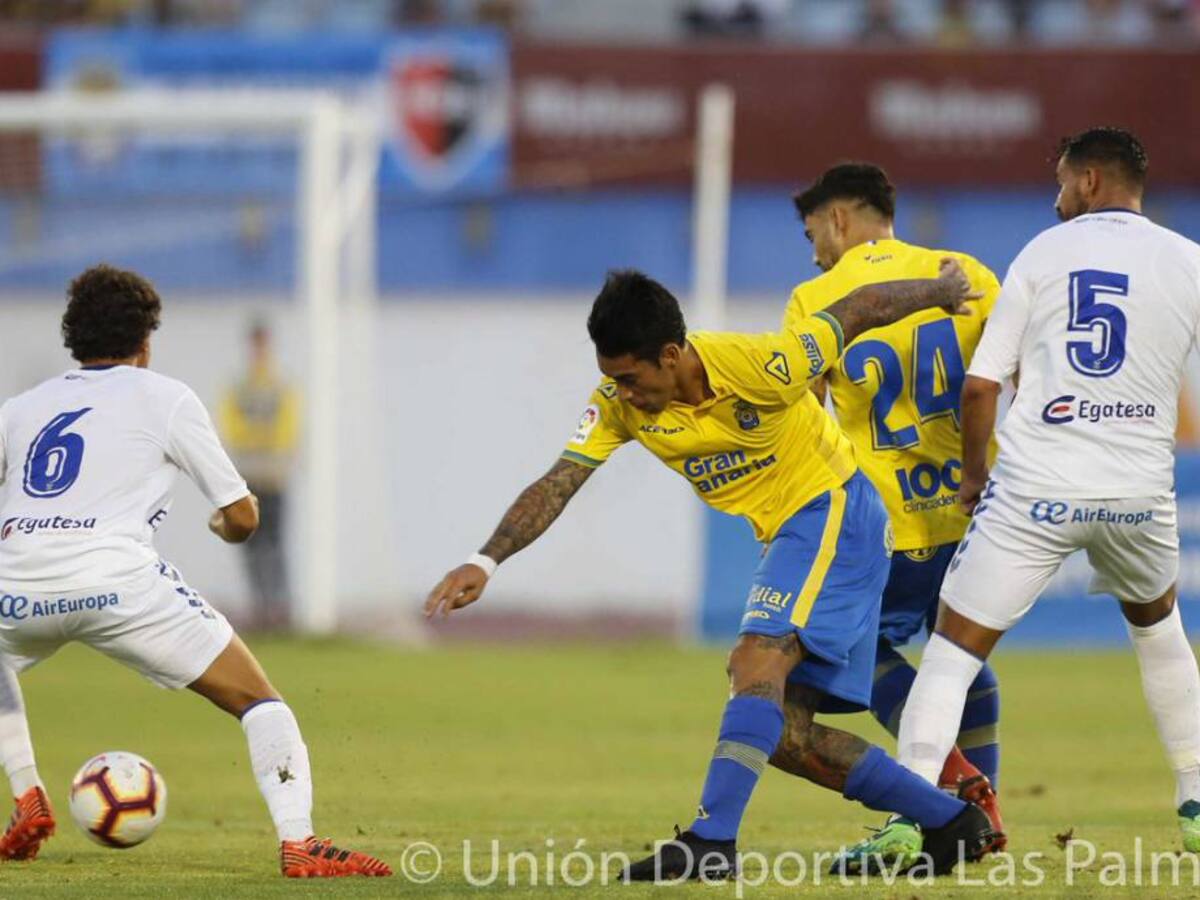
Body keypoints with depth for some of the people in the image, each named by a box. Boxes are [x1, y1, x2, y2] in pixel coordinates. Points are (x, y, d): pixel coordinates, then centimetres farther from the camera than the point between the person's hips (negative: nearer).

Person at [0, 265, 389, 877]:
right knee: (258, 700, 6)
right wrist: (224, 526, 38)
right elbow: (242, 517, 14)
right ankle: (298, 843, -10)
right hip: (116, 583, -3)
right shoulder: (163, 397, 14)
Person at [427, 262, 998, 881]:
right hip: (784, 538, 8)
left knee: (756, 657, -28)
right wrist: (486, 561, -27)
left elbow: (857, 310, -13)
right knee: (786, 730, 5)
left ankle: (711, 841, -36)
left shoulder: (757, 366, -26)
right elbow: (558, 485, -13)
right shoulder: (619, 403, -9)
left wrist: (944, 291, 4)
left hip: (833, 512, -8)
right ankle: (951, 821, 15)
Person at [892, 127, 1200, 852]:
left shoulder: (1044, 253, 2)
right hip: (1141, 491, 3)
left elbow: (982, 385, -1)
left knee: (955, 646, 1)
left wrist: (974, 472, 14)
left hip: (1037, 491, -3)